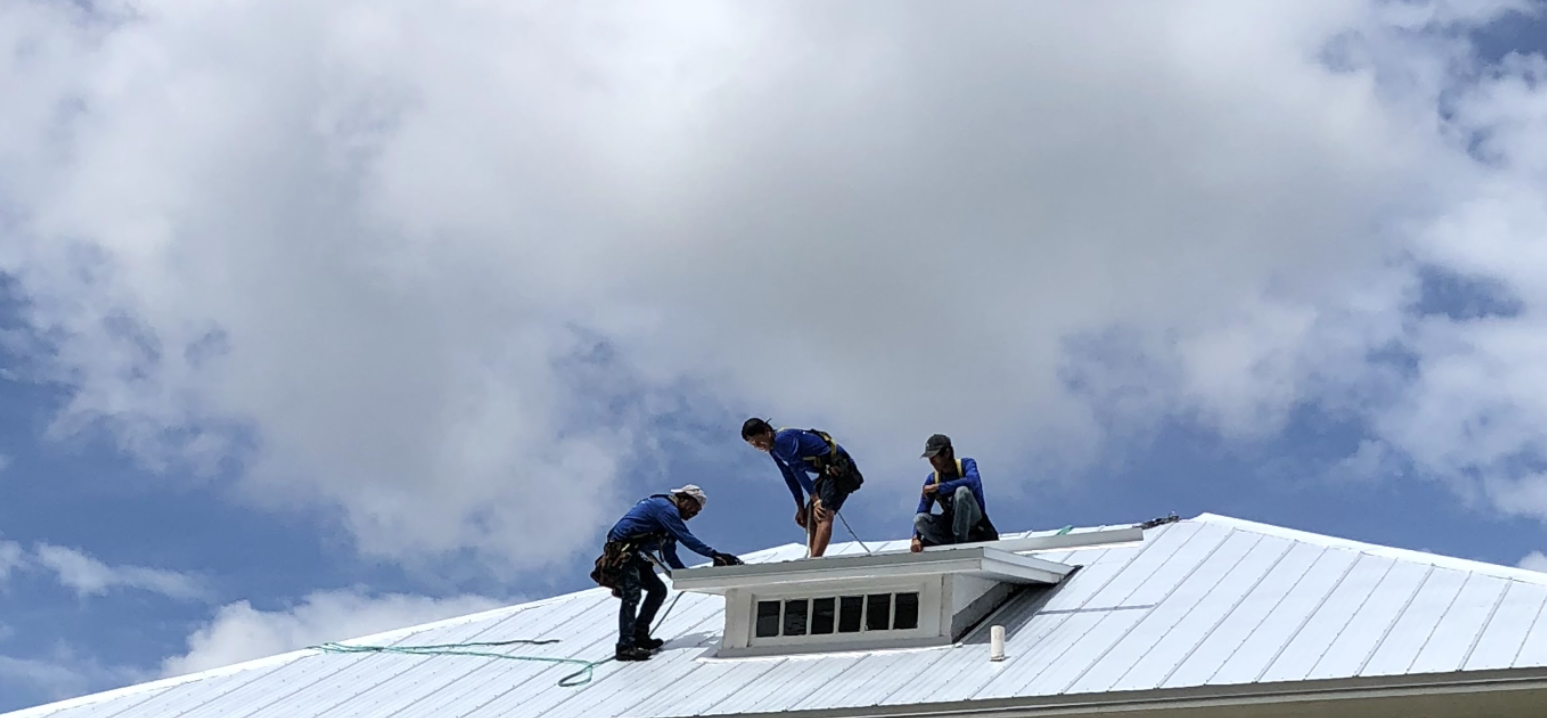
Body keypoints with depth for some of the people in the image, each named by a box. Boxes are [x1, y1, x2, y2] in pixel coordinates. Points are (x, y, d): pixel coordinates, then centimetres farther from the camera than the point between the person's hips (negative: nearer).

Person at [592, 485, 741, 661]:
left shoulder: (668, 513, 19)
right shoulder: (665, 508, -13)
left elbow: (670, 555, 21)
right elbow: (686, 538, -21)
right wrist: (714, 554, -21)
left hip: (632, 554, 11)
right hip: (621, 552, -11)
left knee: (658, 590, 11)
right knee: (631, 595, -20)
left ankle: (639, 635, 13)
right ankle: (625, 647, -26)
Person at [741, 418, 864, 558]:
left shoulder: (783, 439, -19)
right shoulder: (774, 450, 11)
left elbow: (798, 469, -20)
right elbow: (790, 476, 15)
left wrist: (816, 500, -20)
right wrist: (800, 507, 11)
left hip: (839, 468, -11)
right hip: (827, 472, 11)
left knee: (823, 516, -24)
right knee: (807, 518, 11)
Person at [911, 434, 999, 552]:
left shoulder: (966, 464, -10)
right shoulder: (932, 479, 0)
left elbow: (971, 481, -35)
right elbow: (921, 512, -5)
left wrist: (938, 487, -29)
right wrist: (916, 538, -22)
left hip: (975, 523, -4)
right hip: (951, 524, 4)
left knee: (961, 491, -32)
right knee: (920, 519, -22)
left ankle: (961, 542, -25)